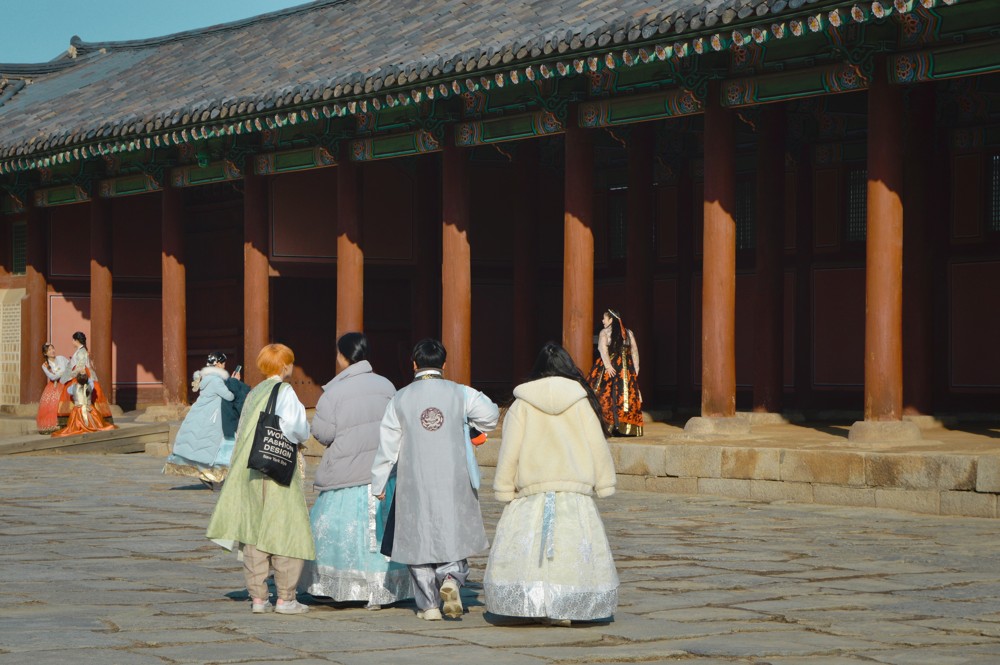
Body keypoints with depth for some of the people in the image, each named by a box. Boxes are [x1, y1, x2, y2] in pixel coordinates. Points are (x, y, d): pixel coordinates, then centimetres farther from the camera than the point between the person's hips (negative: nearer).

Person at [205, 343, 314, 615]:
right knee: (287, 533, -1)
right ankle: (285, 598, -1)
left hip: (250, 472, 7)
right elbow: (294, 427, -20)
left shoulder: (253, 394, 14)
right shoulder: (284, 391, -6)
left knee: (254, 533, 7)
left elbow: (241, 434, 14)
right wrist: (305, 433, 1)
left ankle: (258, 597, 8)